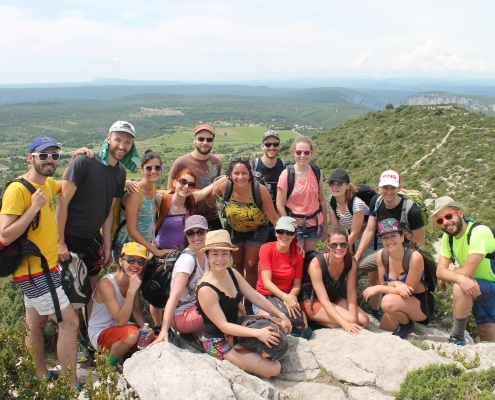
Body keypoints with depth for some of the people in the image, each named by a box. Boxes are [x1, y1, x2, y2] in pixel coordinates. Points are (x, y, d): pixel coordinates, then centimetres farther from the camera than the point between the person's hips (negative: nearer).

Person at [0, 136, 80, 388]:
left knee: (36, 324, 20)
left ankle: (40, 375, 35)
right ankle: (71, 385, 2)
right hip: (34, 271, -9)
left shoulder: (46, 183, 5)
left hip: (43, 268, 9)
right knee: (70, 321, -8)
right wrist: (34, 207, -28)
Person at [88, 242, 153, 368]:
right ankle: (108, 364, -7)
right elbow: (121, 321, -30)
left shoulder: (135, 281, -3)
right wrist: (131, 290, -37)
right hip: (100, 333, -7)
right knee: (133, 334, -34)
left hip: (119, 328, 7)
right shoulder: (106, 283, -24)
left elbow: (137, 311, 7)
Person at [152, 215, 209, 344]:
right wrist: (164, 330, -42)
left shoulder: (205, 254, 0)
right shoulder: (187, 259, -23)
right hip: (181, 316, -8)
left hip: (195, 307, 8)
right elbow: (174, 296, -33)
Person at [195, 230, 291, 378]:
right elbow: (224, 326, -26)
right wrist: (257, 333, -31)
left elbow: (255, 296, 1)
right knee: (273, 369, -13)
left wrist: (280, 315, -3)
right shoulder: (206, 290, -28)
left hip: (235, 330, 9)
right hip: (219, 342, -8)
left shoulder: (232, 273, -3)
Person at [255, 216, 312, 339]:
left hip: (287, 297, 2)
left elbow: (297, 285, -2)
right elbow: (266, 282, -18)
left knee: (302, 325, -28)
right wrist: (285, 297, -33)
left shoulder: (298, 254, -2)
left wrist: (290, 297, -25)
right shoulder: (266, 249, -11)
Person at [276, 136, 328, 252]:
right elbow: (280, 206, -10)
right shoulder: (286, 175, -11)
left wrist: (325, 225, 10)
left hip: (314, 223, 4)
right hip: (295, 224, -4)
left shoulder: (316, 172, 1)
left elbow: (322, 200, 8)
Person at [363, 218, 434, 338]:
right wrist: (397, 285, -27)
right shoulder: (381, 255, -12)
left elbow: (409, 290, -21)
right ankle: (406, 319, 29)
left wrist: (378, 288, -23)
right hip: (401, 303, 6)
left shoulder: (414, 257, -27)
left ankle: (407, 325, -3)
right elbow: (383, 283, -4)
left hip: (422, 303, -6)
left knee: (388, 301, -32)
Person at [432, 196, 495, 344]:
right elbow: (440, 271, -14)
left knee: (459, 288, -32)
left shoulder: (479, 232, -27)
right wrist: (459, 278, -35)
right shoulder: (448, 237, -4)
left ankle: (457, 338, -19)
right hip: (476, 289, 8)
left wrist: (447, 276, -11)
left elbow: (467, 272, -30)